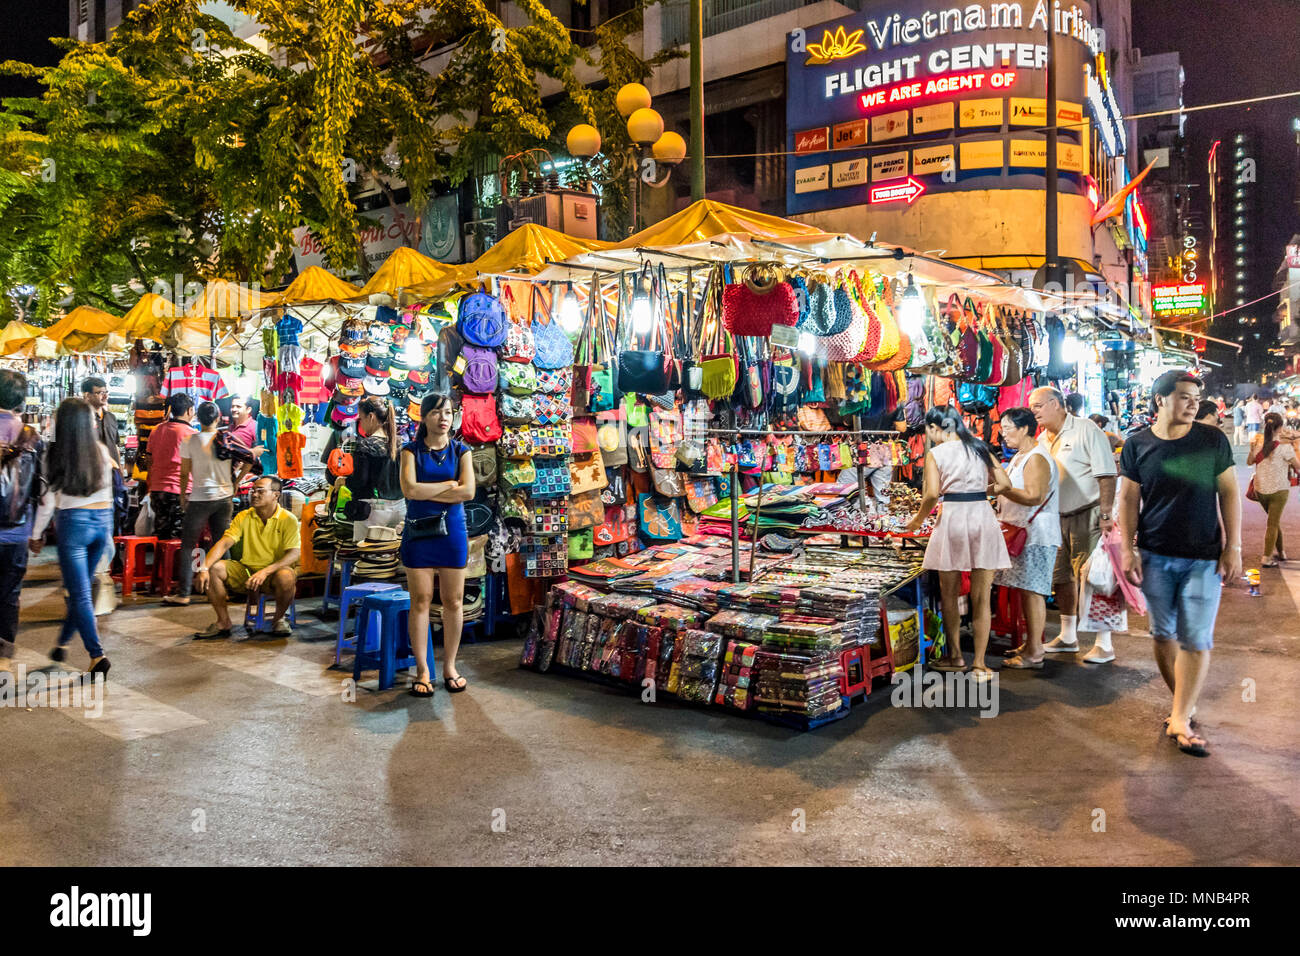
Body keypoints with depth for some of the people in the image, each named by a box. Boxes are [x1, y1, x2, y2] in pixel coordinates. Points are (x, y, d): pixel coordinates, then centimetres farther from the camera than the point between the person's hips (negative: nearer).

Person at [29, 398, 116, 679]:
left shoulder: (55, 454, -8)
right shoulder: (101, 451, 2)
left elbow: (47, 500, -5)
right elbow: (108, 493, 8)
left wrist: (37, 534, 5)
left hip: (73, 522, -4)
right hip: (101, 520, 4)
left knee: (80, 593, -1)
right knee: (81, 587, 18)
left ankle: (97, 655, -7)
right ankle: (63, 642, 32)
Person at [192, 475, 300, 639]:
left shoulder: (288, 520, -8)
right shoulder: (244, 517, 5)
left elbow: (294, 553, -18)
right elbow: (224, 543, -6)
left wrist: (266, 571, -31)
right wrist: (204, 568, -23)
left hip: (274, 572, -4)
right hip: (246, 570, 4)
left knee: (286, 576, -38)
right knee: (214, 568, -18)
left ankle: (279, 619, -7)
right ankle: (224, 623, -4)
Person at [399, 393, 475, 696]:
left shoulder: (461, 451, 5)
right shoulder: (411, 450, 2)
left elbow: (467, 492, -9)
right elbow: (410, 489, -13)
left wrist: (426, 492, -10)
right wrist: (448, 485, -10)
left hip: (451, 531, 1)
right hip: (418, 532, -1)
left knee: (453, 601, 5)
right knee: (420, 601, 1)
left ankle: (450, 666, 17)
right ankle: (422, 671, 8)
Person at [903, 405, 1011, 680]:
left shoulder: (935, 453, -2)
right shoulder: (980, 448, 9)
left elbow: (932, 494, -14)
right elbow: (1004, 483, 4)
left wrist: (918, 519, 2)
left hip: (953, 519, -3)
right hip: (983, 518, 3)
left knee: (950, 595, 14)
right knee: (981, 598, 7)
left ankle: (955, 656, 24)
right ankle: (979, 664, 8)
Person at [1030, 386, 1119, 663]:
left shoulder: (1085, 430, -11)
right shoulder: (1042, 440, 11)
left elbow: (1107, 475, -15)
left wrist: (1106, 515, -19)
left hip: (1087, 514, -7)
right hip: (1058, 517, 8)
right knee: (1062, 576, 13)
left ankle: (1104, 645, 2)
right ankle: (1068, 637, 26)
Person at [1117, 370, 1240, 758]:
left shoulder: (1213, 440, 0)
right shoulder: (1137, 445, 0)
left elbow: (1229, 493, 3)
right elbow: (1129, 500, 3)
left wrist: (1233, 546, -2)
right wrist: (1127, 549, -2)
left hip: (1203, 558, -1)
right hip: (1155, 557, 1)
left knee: (1196, 639, -3)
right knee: (1163, 634, 8)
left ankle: (1179, 720, 4)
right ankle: (1186, 706, 25)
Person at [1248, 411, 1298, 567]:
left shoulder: (1258, 443, -5)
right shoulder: (1284, 447, -16)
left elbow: (1249, 462, 9)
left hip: (1260, 489, 4)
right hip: (1279, 490, -4)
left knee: (1275, 521, 22)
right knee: (1273, 524, 2)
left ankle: (1280, 552, 32)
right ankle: (1267, 558, 3)